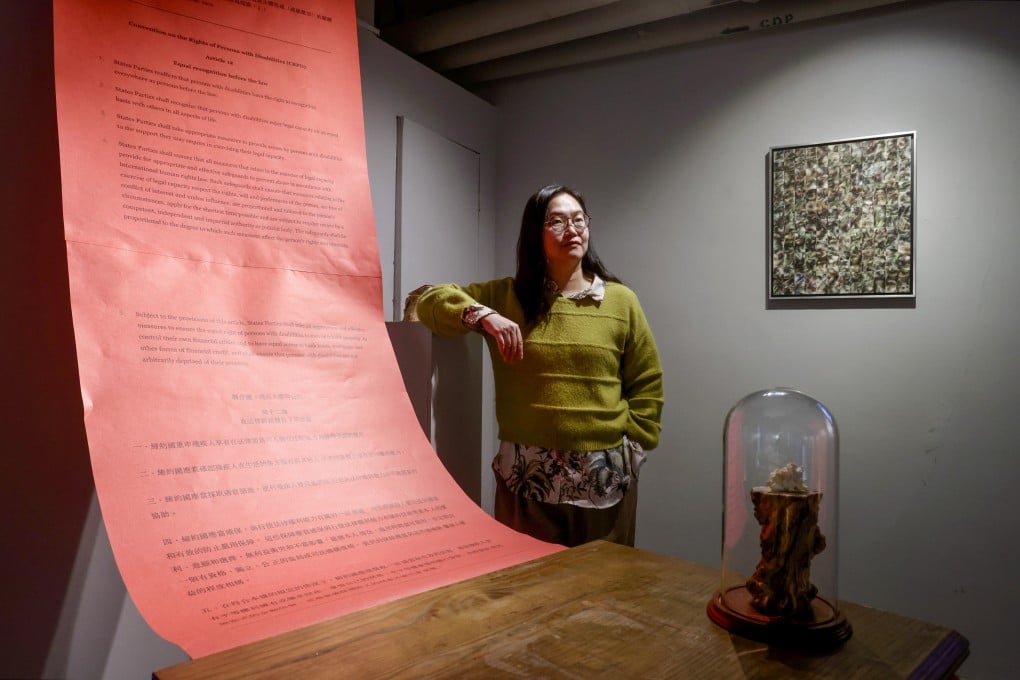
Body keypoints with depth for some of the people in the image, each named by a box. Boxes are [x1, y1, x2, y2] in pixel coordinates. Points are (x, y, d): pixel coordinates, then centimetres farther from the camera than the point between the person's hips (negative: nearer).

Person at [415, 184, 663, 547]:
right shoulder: (505, 296, 4)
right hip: (526, 475, 0)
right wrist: (483, 315, -17)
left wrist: (629, 446, 0)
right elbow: (429, 299, 0)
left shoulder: (621, 301, 4)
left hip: (604, 475, 1)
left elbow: (646, 386, 8)